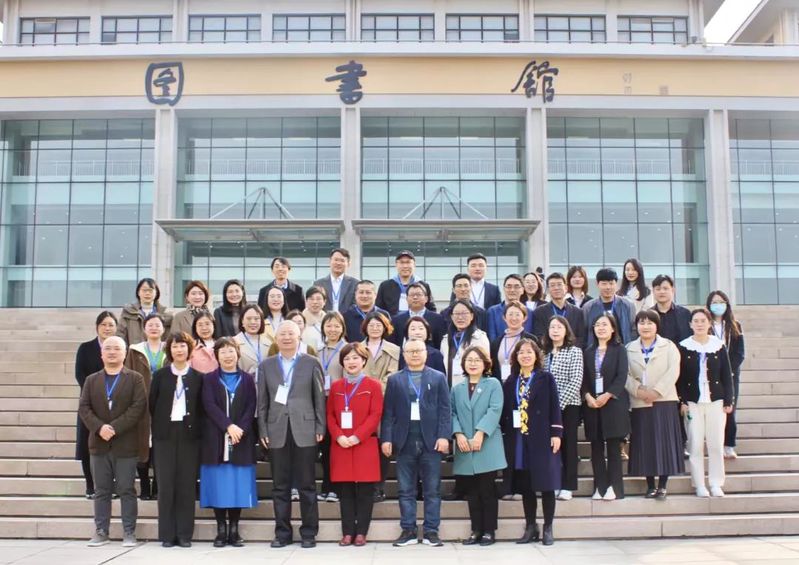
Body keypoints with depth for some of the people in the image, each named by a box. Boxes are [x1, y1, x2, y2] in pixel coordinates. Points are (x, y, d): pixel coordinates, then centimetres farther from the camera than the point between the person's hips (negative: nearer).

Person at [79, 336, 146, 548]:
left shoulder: (135, 378, 1)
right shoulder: (91, 380, 12)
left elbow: (139, 407, -10)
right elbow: (84, 408, 2)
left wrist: (115, 427, -18)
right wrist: (99, 427, -16)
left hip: (125, 444, -3)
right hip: (99, 443, 3)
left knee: (127, 490, 1)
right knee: (101, 491, 8)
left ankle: (129, 532, 8)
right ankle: (101, 532, 14)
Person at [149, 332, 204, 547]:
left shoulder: (197, 376, 5)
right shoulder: (160, 375, 5)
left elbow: (201, 407, 6)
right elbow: (152, 405, 6)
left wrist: (197, 430, -1)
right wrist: (157, 429, 3)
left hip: (188, 434, 0)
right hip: (165, 434, 0)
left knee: (187, 485, 1)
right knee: (166, 485, 0)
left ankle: (185, 534, 7)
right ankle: (167, 534, 7)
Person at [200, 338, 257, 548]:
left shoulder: (247, 379, 9)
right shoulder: (209, 379, 7)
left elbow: (251, 408, 2)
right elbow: (209, 406, -6)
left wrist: (240, 429, -14)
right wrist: (228, 426, -18)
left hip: (241, 439, 1)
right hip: (216, 440, -1)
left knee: (238, 485, 0)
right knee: (218, 485, 0)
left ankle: (234, 530, 8)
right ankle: (221, 530, 7)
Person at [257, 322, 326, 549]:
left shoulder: (311, 363, 5)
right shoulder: (266, 365, 10)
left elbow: (319, 398, 3)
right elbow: (262, 402, 9)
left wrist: (320, 428, -2)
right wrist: (263, 431, 2)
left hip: (305, 431, -2)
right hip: (277, 432, 2)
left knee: (306, 485, 3)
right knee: (280, 486, 6)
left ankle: (309, 533, 11)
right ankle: (282, 533, 15)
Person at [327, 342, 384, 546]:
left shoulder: (373, 386, 1)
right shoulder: (336, 386, 12)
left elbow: (375, 415, -6)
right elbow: (330, 415, 8)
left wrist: (357, 437, -15)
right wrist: (338, 436, -9)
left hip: (365, 446, -3)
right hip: (341, 446, 3)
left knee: (365, 491, 0)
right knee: (345, 491, 5)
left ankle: (361, 532, 7)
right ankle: (348, 532, 10)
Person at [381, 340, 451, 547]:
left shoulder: (438, 378, 9)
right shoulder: (394, 380, 11)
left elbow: (444, 409, 2)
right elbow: (388, 412, 6)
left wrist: (444, 436, -9)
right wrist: (386, 438, -4)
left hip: (431, 440, -1)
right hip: (404, 441, 1)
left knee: (432, 489, 2)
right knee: (406, 489, 5)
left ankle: (431, 531, 8)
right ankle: (408, 530, 11)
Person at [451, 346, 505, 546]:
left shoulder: (493, 384, 4)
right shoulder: (457, 388, 16)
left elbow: (494, 410, -8)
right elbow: (452, 413, 7)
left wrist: (480, 434, -18)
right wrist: (458, 434, -11)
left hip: (487, 446, -3)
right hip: (465, 446, 4)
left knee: (487, 489, -1)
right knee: (472, 491, 7)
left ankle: (489, 530, 7)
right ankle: (476, 530, 14)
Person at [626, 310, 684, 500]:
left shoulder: (669, 346, 7)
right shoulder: (629, 349, 12)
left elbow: (673, 372, -5)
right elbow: (625, 374, 2)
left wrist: (656, 391, -16)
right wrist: (638, 390, -14)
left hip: (664, 401, -2)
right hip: (639, 404, 2)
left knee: (664, 443, -3)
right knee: (644, 444, 2)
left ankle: (662, 486, 3)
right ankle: (650, 485, 11)